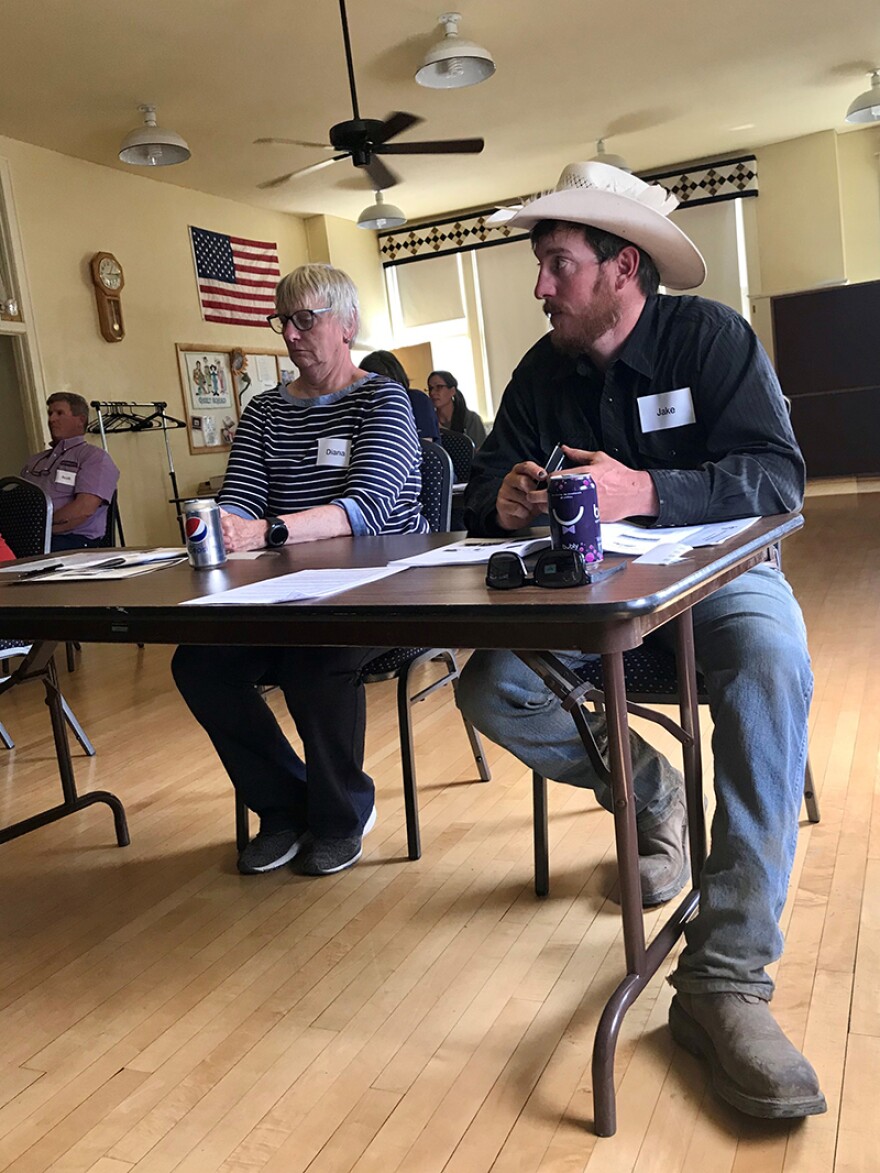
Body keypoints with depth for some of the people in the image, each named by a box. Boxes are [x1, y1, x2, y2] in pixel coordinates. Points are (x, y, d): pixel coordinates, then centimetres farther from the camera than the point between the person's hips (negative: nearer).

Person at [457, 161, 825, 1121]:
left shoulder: (710, 337, -8)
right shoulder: (543, 372, 5)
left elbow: (778, 477, -19)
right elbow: (484, 491, 2)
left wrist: (645, 490, -36)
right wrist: (504, 499, -24)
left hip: (717, 572, -3)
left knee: (772, 663, -37)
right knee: (486, 691, -19)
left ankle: (725, 978, -33)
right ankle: (646, 788, 8)